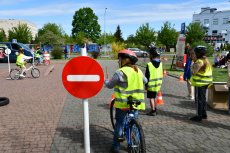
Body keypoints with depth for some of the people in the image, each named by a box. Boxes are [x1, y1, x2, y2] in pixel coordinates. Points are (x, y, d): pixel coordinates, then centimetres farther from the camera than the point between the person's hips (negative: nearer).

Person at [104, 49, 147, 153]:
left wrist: (105, 81, 16)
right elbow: (145, 81, 24)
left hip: (123, 103, -5)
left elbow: (110, 85, -6)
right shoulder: (138, 71, 6)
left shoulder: (120, 72, -15)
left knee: (119, 124, 7)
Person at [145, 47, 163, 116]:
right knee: (154, 97, 21)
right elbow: (161, 73, 11)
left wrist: (146, 84, -7)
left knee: (151, 98, 3)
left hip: (151, 84, -6)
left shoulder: (149, 64, -17)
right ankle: (155, 109, 30)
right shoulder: (160, 63, 2)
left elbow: (147, 76, -14)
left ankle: (153, 111, 5)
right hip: (158, 83, 6)